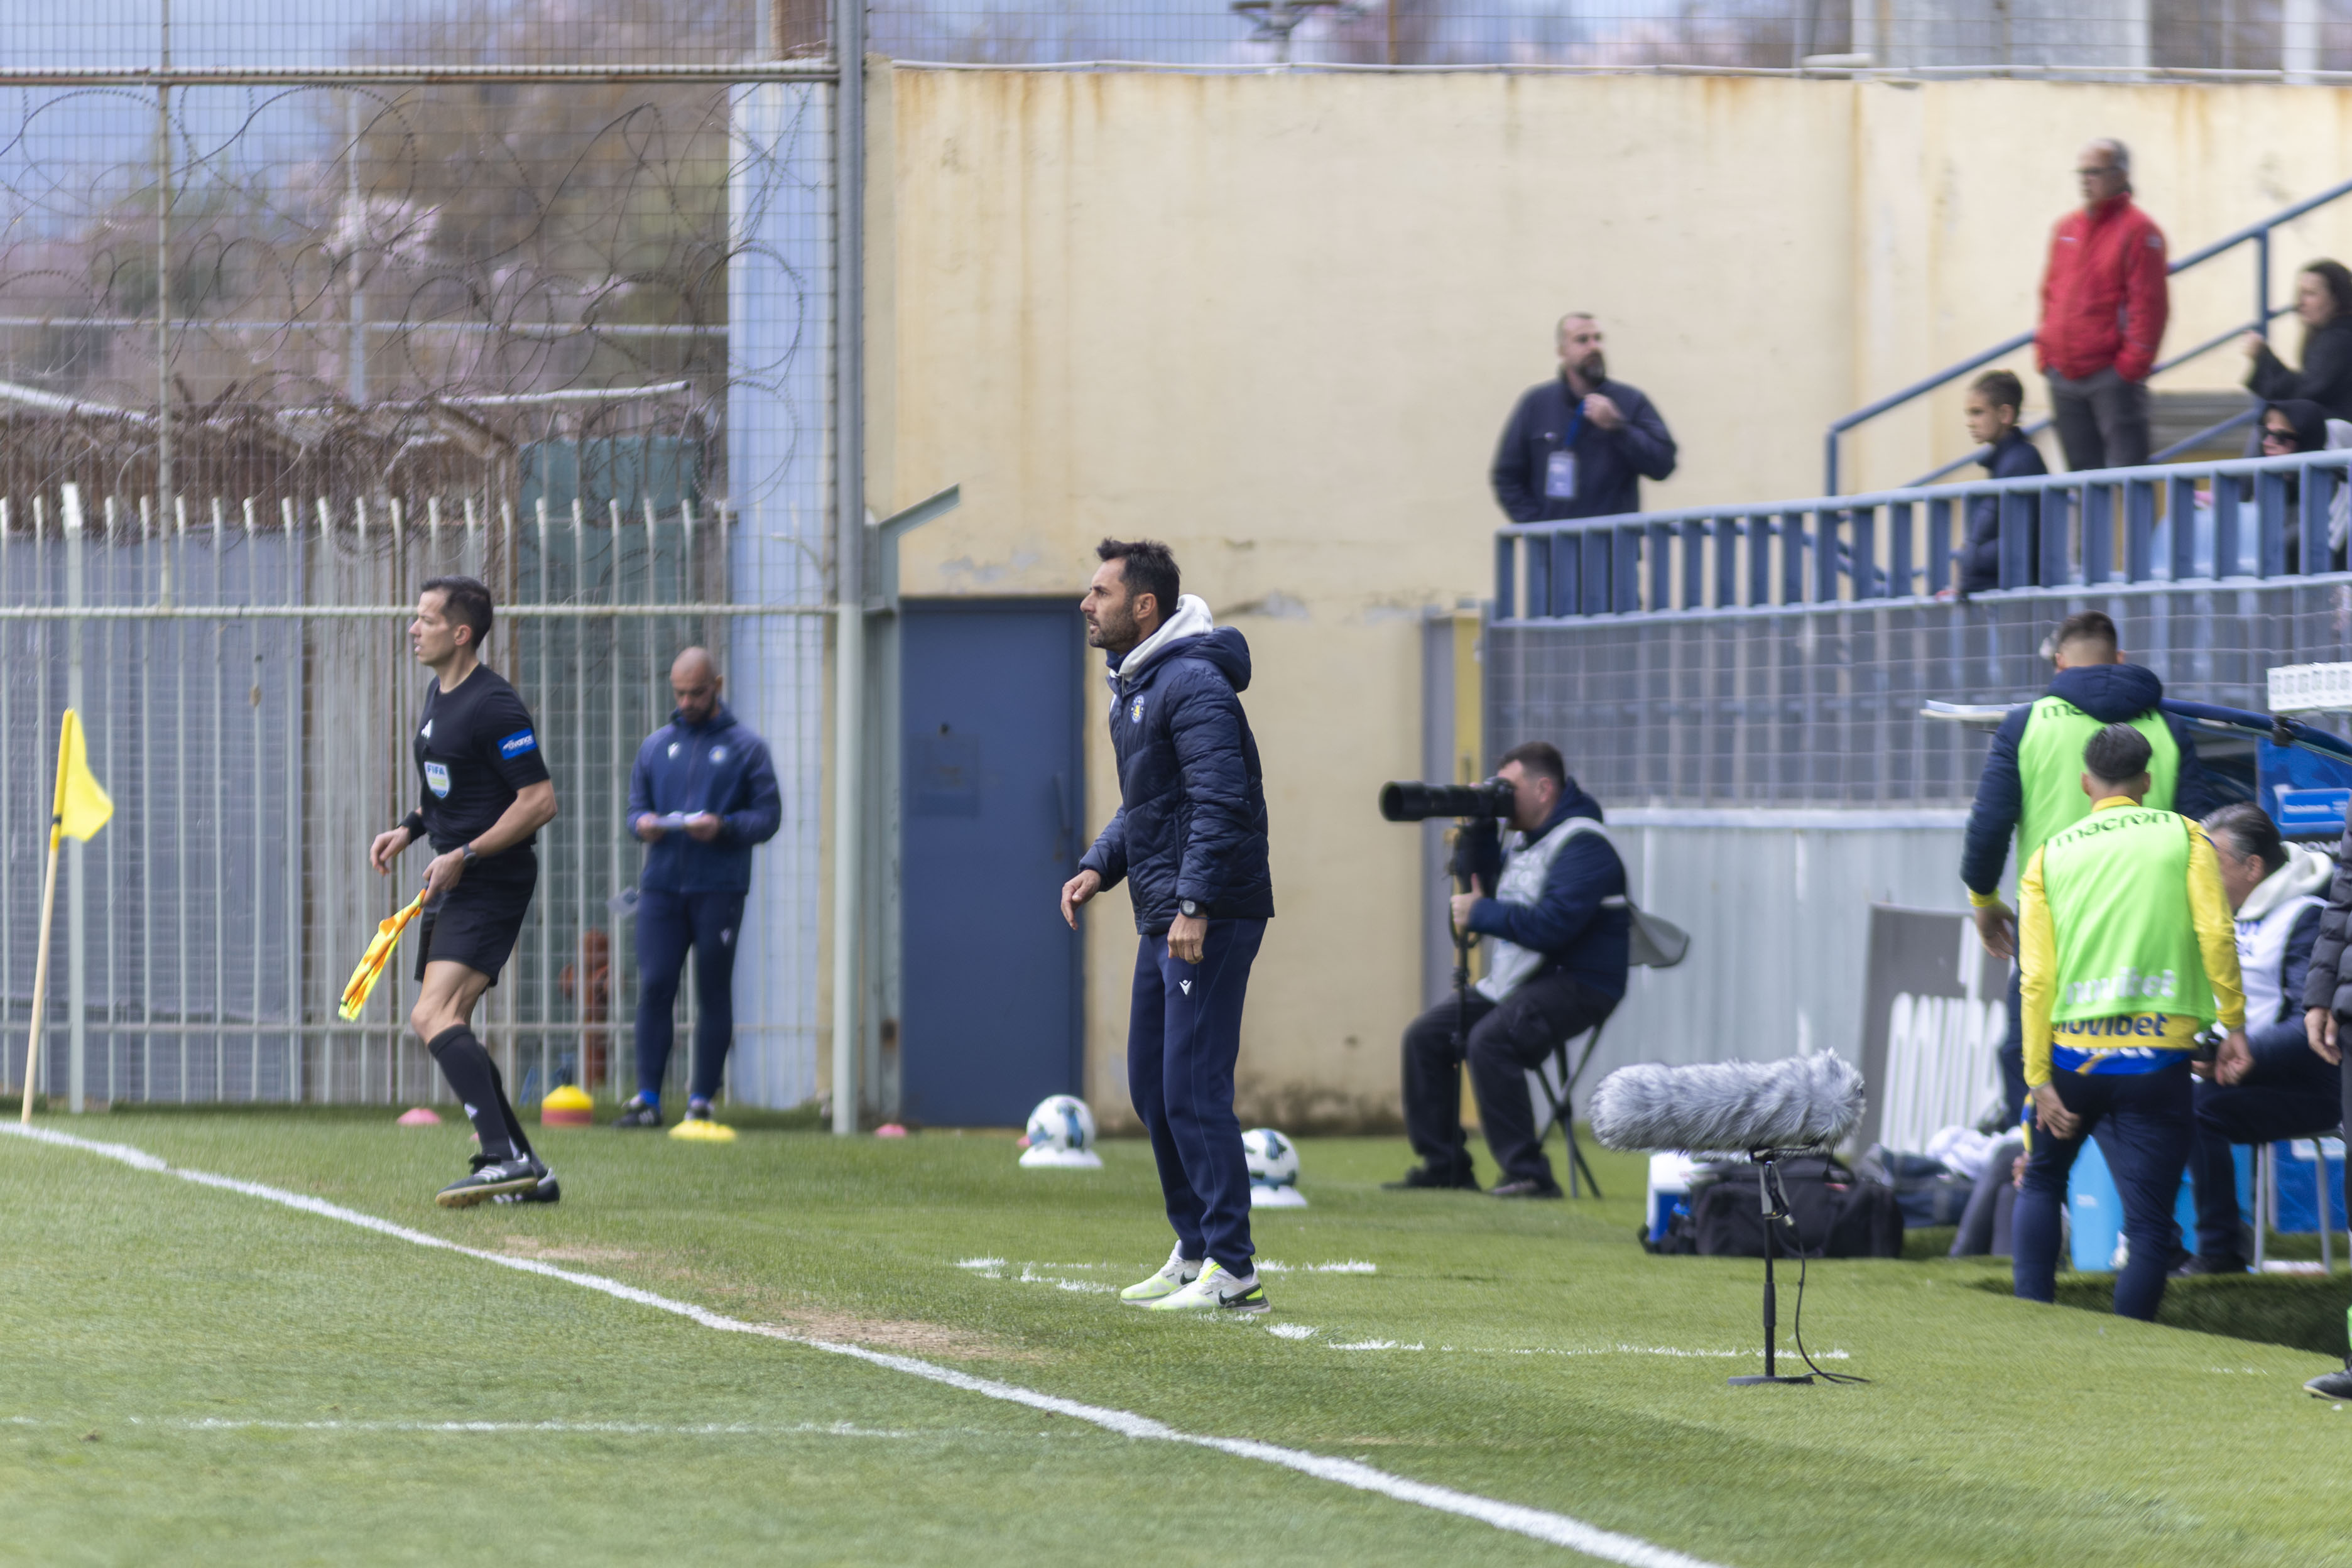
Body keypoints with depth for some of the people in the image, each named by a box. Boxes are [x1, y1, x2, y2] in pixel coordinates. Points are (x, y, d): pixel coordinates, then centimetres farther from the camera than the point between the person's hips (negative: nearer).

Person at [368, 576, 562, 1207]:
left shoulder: (493, 706, -17)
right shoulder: (438, 695, 13)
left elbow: (540, 801, -19)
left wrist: (464, 856, -21)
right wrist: (410, 830, 12)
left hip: (492, 884, -10)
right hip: (454, 887, 10)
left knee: (434, 1016, -22)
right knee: (445, 1026, 11)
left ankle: (506, 1160, -27)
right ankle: (527, 1173, 15)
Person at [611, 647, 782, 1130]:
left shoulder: (746, 747, 5)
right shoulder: (655, 746, 16)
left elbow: (768, 816, 0)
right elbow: (636, 805, 18)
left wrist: (723, 826, -17)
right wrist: (642, 823, -6)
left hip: (718, 889, -3)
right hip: (662, 886, 3)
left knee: (713, 995, 0)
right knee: (653, 987, -6)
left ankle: (702, 1100, 5)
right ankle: (647, 1098, -3)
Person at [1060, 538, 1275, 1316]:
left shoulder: (1193, 683, -15)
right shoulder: (1134, 685, 17)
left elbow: (1220, 803, -22)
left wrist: (1194, 907, -27)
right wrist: (1099, 867, 10)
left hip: (1209, 919, -11)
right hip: (1165, 922, 11)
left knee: (1193, 1090, -12)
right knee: (1152, 1086, 14)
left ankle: (1233, 1272, -11)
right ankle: (1195, 1253, 22)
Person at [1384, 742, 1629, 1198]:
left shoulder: (1582, 846, -18)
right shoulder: (1527, 836, 14)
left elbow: (1552, 926, -27)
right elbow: (1495, 881, 27)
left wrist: (1479, 914, -18)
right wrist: (1480, 830, 11)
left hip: (1576, 984, -10)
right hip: (1517, 981, 10)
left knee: (1489, 1041, -32)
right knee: (1424, 1036, 5)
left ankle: (1528, 1173, -28)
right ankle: (1443, 1165, 10)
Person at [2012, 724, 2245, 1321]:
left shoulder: (2050, 858, 6)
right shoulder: (2182, 836, 3)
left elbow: (2037, 978, 0)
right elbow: (2216, 935, -7)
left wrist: (2040, 1079, 0)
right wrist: (2234, 1021, 4)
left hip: (2074, 1053, 2)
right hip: (2157, 1058, -2)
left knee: (2041, 1181, 23)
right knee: (2148, 1220, 0)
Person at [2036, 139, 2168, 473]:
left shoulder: (2138, 230, -6)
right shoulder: (2065, 229, 15)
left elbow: (2147, 304, -11)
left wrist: (2132, 361, -15)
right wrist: (2044, 349, 12)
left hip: (2112, 378, -7)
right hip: (2064, 377, 7)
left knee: (2125, 469, -9)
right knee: (2082, 468, 10)